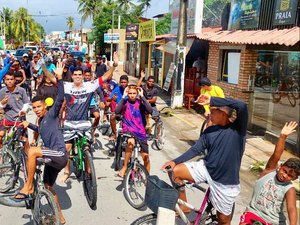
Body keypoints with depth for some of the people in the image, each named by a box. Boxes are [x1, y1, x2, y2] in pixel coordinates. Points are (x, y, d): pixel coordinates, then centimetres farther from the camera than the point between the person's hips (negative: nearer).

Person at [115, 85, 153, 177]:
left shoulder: (140, 103, -1)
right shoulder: (125, 102, -2)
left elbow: (150, 110, -20)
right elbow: (117, 111, -21)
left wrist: (142, 96, -19)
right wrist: (123, 97, -19)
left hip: (140, 132, 2)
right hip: (128, 129, -2)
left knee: (146, 157, 0)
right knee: (131, 142, -36)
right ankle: (124, 167, -18)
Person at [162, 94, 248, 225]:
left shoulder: (238, 128, -16)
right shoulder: (210, 131, 0)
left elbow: (242, 106, -34)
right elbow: (196, 150, 3)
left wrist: (212, 100, -34)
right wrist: (175, 161, -7)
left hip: (225, 182, -4)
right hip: (206, 169, 4)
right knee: (175, 171, -8)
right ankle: (184, 207, 10)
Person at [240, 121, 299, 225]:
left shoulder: (290, 189, -7)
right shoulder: (270, 170, -4)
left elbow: (292, 209, -21)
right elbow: (276, 155, -18)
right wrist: (283, 136, -32)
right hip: (254, 211, 0)